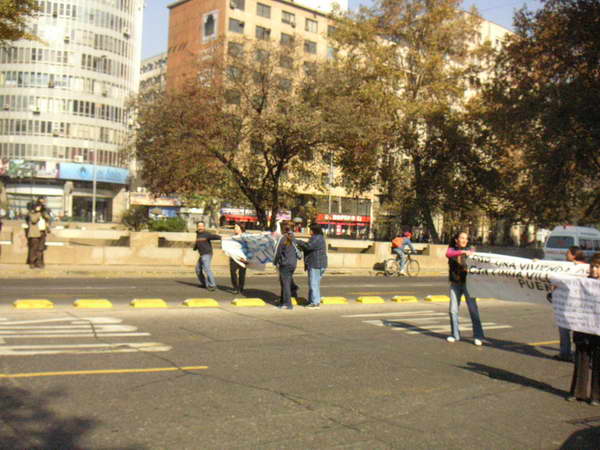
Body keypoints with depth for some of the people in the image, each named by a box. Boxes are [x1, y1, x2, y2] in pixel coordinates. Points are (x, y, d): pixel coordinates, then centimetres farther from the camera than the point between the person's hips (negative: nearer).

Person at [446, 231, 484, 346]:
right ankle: (455, 335, 19)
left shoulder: (470, 250, 5)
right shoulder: (452, 249, 5)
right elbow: (448, 254, -19)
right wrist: (462, 252, -34)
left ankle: (478, 336, -5)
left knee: (473, 309, -8)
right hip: (455, 284, 2)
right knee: (453, 309, 5)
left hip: (467, 283, -2)